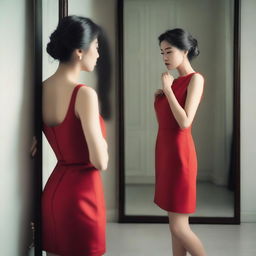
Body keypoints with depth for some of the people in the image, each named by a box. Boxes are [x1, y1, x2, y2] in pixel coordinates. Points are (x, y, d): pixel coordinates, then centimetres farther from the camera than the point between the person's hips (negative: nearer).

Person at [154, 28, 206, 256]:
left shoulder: (195, 79, -9)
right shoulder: (174, 82, 14)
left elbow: (184, 122, -20)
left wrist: (168, 89, -14)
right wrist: (159, 99, 3)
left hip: (179, 154, -8)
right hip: (165, 152, 8)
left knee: (178, 227, -4)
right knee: (176, 225, 12)